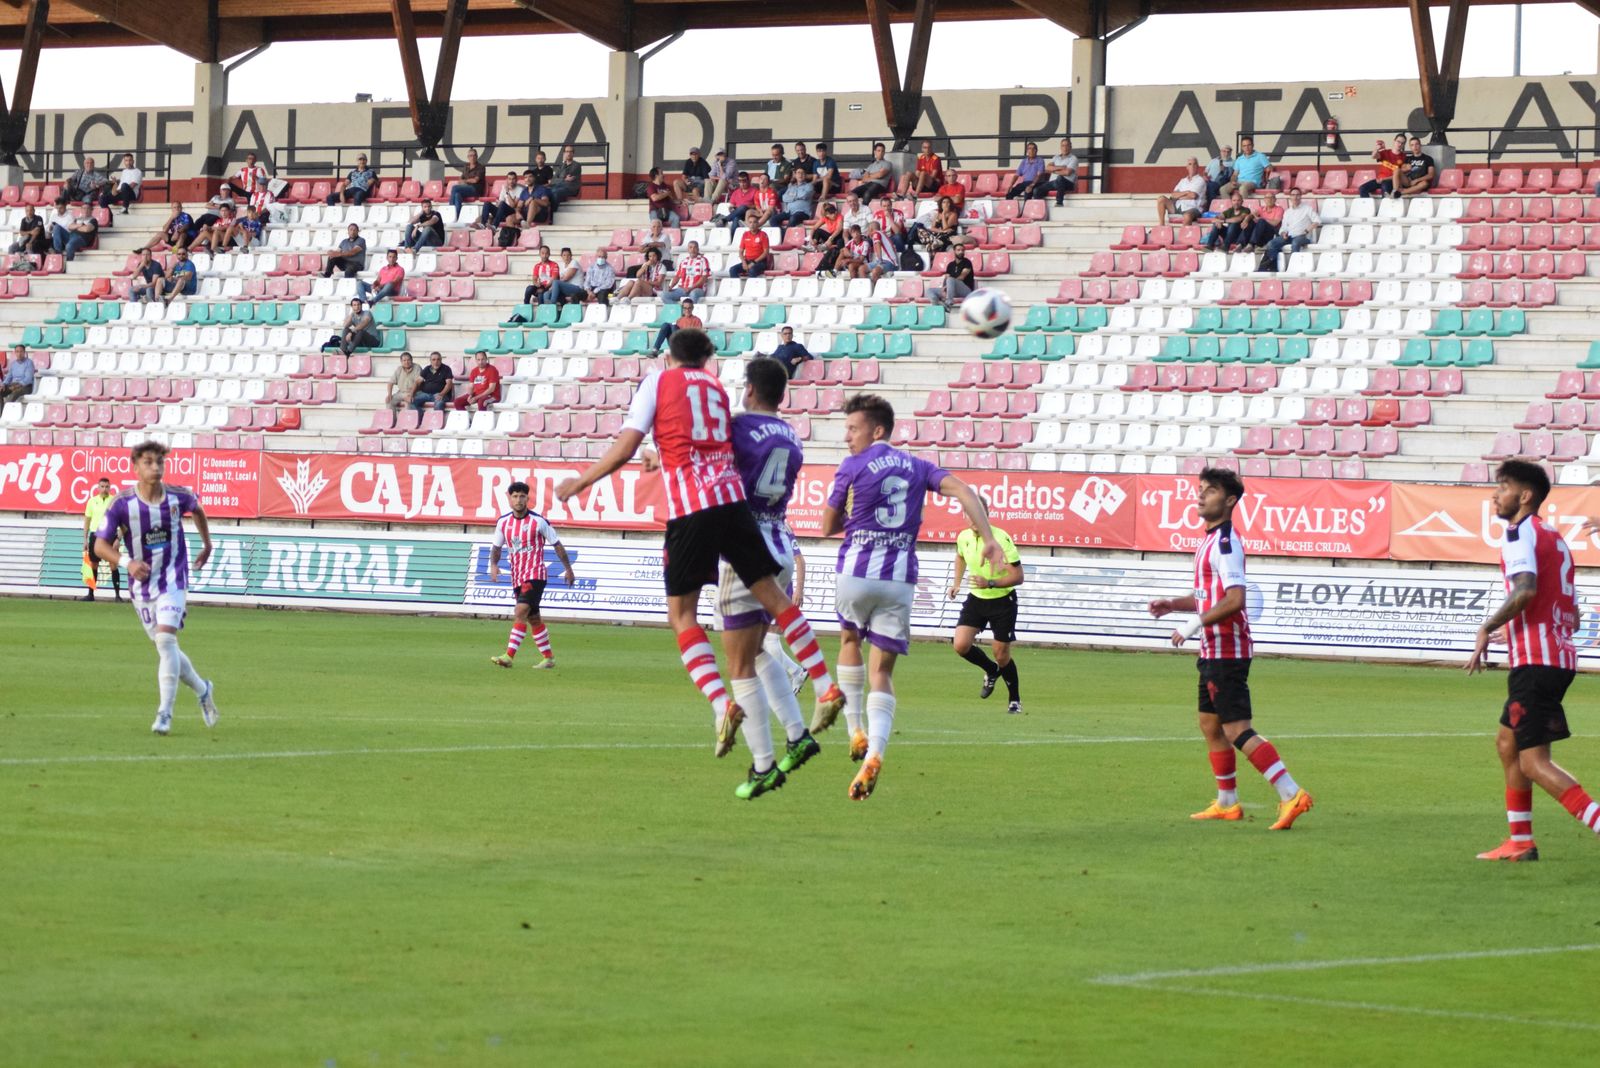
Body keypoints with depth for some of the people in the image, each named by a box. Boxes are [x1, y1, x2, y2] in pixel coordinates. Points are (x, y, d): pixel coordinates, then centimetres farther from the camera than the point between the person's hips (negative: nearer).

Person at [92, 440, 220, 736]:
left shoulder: (178, 497, -7)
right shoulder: (122, 504, -13)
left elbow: (197, 509, 18)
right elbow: (100, 545, -14)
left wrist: (207, 544, 25)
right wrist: (126, 562, -31)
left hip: (173, 581, -2)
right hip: (141, 585, 2)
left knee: (165, 640, -19)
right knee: (166, 647, 9)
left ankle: (165, 713, -16)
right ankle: (202, 689, 35)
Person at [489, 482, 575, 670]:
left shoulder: (539, 521, -8)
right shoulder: (503, 522, 5)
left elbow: (557, 545, 1)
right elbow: (497, 547, 16)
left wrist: (568, 570, 6)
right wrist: (493, 565, -4)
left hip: (535, 575, -6)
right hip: (517, 577, 6)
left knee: (521, 612, -21)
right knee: (533, 618, 12)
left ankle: (509, 656, -27)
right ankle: (548, 657, 22)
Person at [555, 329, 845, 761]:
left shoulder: (658, 381, 10)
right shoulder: (716, 387, 22)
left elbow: (625, 447, 3)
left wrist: (579, 483, 14)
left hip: (688, 506, -4)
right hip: (731, 495, 4)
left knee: (681, 614, 1)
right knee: (771, 595, 10)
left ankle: (722, 705, -16)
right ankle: (826, 688, 8)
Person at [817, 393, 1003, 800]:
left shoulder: (852, 467, 0)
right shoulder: (917, 467, 12)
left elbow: (828, 526, 7)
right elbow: (962, 490, -2)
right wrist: (988, 538, -9)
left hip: (858, 571, -3)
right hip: (901, 578, 3)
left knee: (849, 640, 28)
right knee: (882, 672, 2)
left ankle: (857, 732, 21)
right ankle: (874, 754, -20)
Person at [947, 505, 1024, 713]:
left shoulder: (1001, 539, -22)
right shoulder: (963, 537, -5)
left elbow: (1017, 577, -22)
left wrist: (990, 583, -33)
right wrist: (956, 583, 13)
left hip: (1002, 600, -5)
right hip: (976, 598, 5)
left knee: (1002, 655, -1)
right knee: (960, 645, -11)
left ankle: (1015, 700, 23)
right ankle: (992, 670, 19)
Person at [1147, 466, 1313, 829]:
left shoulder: (1226, 541, -16)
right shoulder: (1211, 540, 15)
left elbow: (1234, 599, -26)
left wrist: (1194, 625, -20)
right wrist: (1173, 604, 13)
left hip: (1226, 651, -11)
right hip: (1215, 650, 11)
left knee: (1237, 730, -14)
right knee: (1210, 724, 18)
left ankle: (1291, 795, -18)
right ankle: (1227, 803, 27)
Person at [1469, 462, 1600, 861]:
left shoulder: (1520, 532, -9)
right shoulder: (1553, 537, 19)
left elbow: (1525, 589, -27)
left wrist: (1488, 628, -16)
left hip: (1535, 662, -10)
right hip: (1559, 655, 10)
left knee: (1533, 762, -10)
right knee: (1507, 742, 21)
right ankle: (1520, 842, 23)